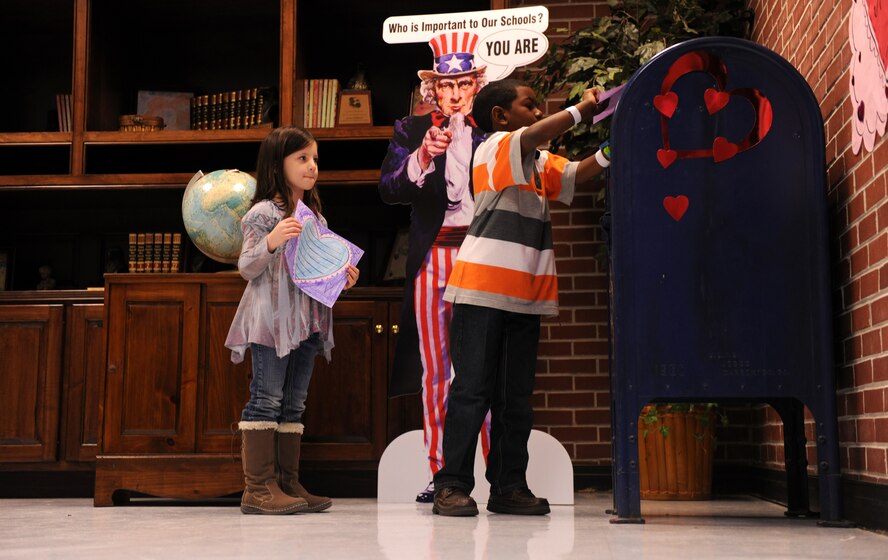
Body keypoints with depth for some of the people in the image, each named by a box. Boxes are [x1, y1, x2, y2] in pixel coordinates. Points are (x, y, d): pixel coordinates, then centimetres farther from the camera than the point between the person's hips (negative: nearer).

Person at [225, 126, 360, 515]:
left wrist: (343, 275, 6)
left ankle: (288, 483, 14)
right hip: (271, 319, -8)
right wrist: (271, 241, -28)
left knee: (294, 403, 9)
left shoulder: (315, 216, 17)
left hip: (306, 320, 8)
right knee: (266, 399, -6)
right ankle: (259, 487, -3)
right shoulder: (264, 212, -6)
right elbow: (247, 267, -12)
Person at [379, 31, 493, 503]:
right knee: (436, 368, 4)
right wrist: (423, 156, -18)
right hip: (433, 256, 1)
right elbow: (389, 189, -3)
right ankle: (440, 473, 12)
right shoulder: (412, 131, 10)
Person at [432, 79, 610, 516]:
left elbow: (580, 174, 12)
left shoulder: (540, 163, 22)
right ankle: (453, 485, 0)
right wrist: (582, 109, -15)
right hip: (482, 291, -8)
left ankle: (508, 487, 14)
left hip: (525, 296, 8)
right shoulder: (494, 147, -4)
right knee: (472, 390, -6)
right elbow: (534, 136, -23)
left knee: (516, 397, 9)